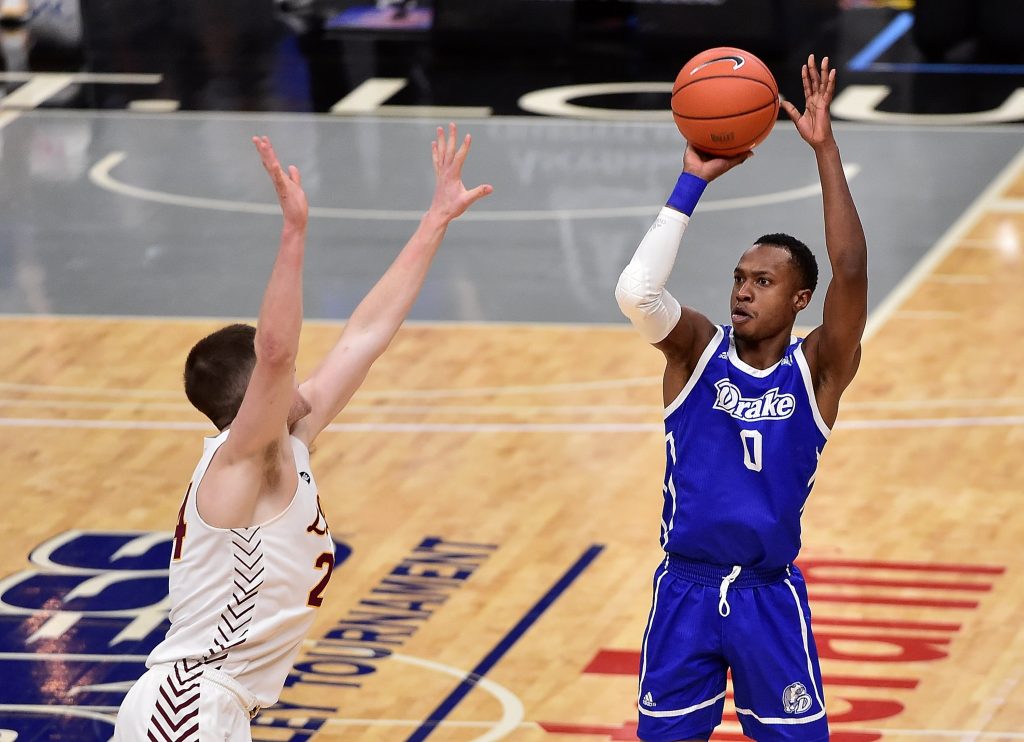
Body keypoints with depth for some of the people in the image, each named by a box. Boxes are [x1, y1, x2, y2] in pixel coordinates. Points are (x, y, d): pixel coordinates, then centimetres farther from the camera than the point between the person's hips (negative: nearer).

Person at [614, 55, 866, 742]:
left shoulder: (818, 371, -4)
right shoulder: (698, 350, -1)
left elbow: (851, 273, -20)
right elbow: (636, 290, -21)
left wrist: (825, 149, -22)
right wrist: (694, 183, -19)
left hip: (769, 596, -1)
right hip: (685, 590, 1)